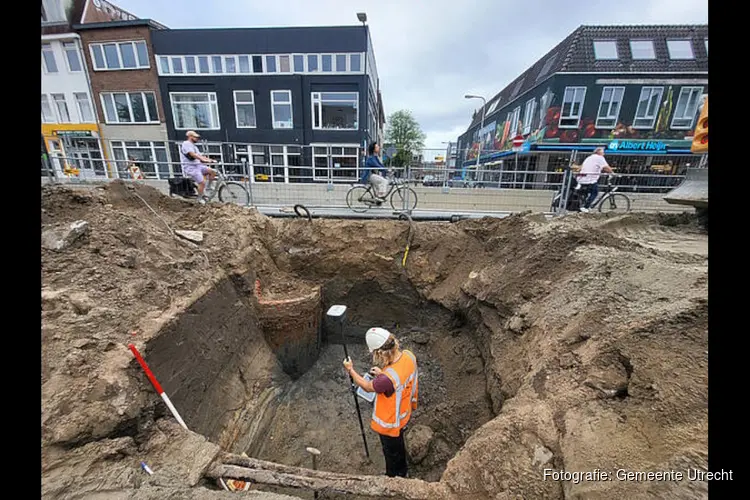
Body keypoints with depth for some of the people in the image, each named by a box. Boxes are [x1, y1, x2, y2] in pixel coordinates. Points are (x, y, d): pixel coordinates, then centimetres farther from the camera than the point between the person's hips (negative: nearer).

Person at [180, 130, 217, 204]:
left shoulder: (194, 146, 23)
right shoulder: (186, 144, -8)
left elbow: (200, 156, 15)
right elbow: (193, 155, -23)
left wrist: (211, 160, 1)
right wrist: (203, 159, -35)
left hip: (197, 165, 9)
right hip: (190, 167, -9)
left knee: (213, 172, -5)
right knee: (202, 182, -21)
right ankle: (200, 199, -6)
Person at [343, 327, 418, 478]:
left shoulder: (387, 378, -45)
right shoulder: (409, 355, -24)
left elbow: (367, 387, -22)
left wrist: (350, 370, -9)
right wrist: (383, 373, -6)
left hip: (390, 423, -7)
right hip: (403, 413, 7)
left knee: (391, 452, 25)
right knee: (398, 444, 36)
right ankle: (402, 471, 64)